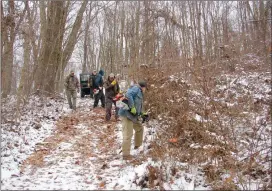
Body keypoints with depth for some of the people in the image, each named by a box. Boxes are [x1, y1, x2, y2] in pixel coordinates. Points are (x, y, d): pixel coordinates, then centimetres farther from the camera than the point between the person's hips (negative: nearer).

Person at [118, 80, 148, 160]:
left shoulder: (139, 92, 22)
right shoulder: (136, 88, -6)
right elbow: (128, 95, -26)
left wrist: (142, 114, 15)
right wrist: (132, 107, -25)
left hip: (132, 115, 10)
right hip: (126, 114, -10)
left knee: (139, 128, 23)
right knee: (128, 135, -8)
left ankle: (137, 145, 39)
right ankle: (126, 155, -3)